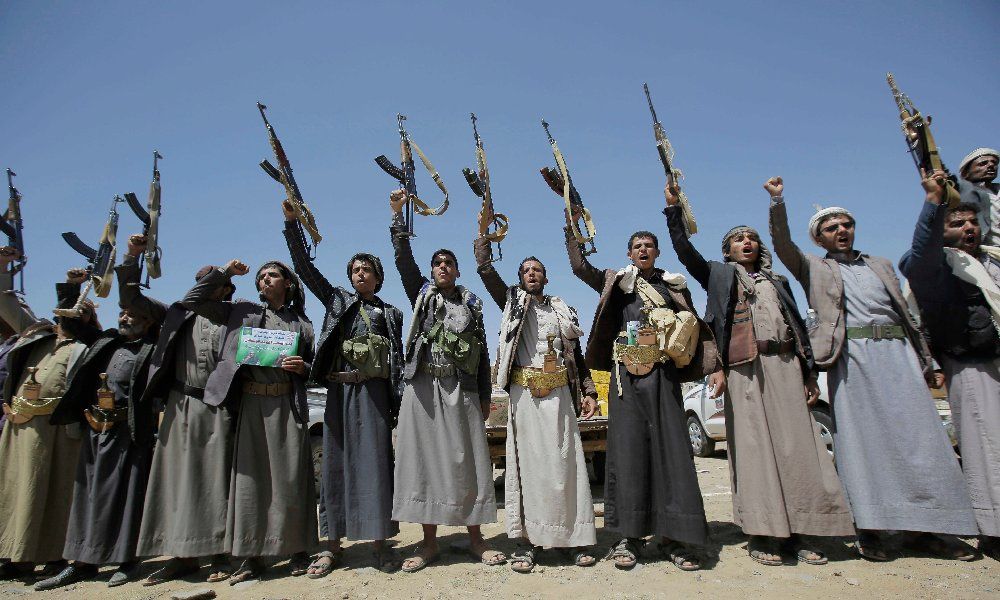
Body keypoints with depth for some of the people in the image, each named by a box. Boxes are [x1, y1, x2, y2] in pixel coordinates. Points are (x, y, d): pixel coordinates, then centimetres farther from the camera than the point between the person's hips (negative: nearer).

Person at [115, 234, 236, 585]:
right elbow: (131, 299, 18)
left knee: (216, 479, 0)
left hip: (218, 409, -3)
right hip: (181, 407, 4)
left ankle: (221, 554, 6)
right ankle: (184, 555, 15)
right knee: (178, 478, 5)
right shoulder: (179, 313, 17)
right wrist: (133, 256, 10)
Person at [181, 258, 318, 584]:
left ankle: (299, 549, 10)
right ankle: (252, 556, 11)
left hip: (288, 402, -1)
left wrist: (302, 367, -8)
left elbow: (312, 366, 15)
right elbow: (192, 301, 12)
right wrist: (223, 273, 9)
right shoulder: (242, 310, 14)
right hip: (251, 400, 1)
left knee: (290, 474, 0)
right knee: (250, 474, 2)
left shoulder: (301, 322, 13)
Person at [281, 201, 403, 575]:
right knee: (336, 463, 4)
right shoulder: (337, 300, 15)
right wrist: (291, 222, 0)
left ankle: (380, 542, 6)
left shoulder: (390, 313, 12)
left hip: (374, 392, -1)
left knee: (375, 462, -2)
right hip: (339, 390, 2)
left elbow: (398, 360, 8)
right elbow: (304, 267, 8)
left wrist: (397, 404, -1)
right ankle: (333, 544, 14)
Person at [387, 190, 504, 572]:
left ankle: (475, 539, 13)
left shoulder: (471, 303, 11)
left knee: (467, 461, 2)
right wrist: (397, 214, -8)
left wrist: (485, 396, 6)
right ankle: (429, 542, 13)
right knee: (425, 458, 2)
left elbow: (481, 351, 10)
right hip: (424, 387, 0)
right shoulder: (422, 293, 11)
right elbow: (403, 259, -1)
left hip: (461, 390, 0)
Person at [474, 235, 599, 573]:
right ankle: (528, 540, 5)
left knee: (565, 462, 1)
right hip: (525, 393, -1)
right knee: (528, 462, -1)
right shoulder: (513, 301, 13)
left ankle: (577, 537, 9)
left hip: (559, 393, 2)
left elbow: (577, 355, 15)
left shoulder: (563, 310, 18)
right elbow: (486, 269, 4)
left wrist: (589, 392, 6)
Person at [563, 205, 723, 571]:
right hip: (626, 376, 0)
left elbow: (697, 327, 12)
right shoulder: (616, 282, 14)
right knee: (627, 449, 0)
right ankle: (628, 536, 7)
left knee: (670, 449, -2)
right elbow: (580, 267, 2)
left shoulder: (674, 285, 15)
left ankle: (673, 537, 7)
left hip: (663, 376, 1)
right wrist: (571, 227, -4)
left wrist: (715, 368, 2)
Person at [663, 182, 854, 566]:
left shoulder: (777, 282, 24)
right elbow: (684, 250, 3)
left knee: (796, 445, 0)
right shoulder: (721, 275, 15)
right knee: (755, 447, -5)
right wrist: (673, 207, -3)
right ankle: (762, 534, 0)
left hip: (785, 367, 4)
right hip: (746, 369, -4)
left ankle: (797, 532, 6)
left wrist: (810, 372, 11)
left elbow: (798, 327, 20)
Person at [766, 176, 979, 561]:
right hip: (851, 357, -4)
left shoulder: (881, 265, 25)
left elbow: (906, 313, 22)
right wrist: (777, 201, -12)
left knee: (917, 436, -1)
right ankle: (869, 529, 1)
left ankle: (922, 529, 7)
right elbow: (782, 245, -3)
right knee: (863, 440, -4)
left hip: (897, 352, 4)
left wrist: (923, 359, 13)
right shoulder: (814, 268, 14)